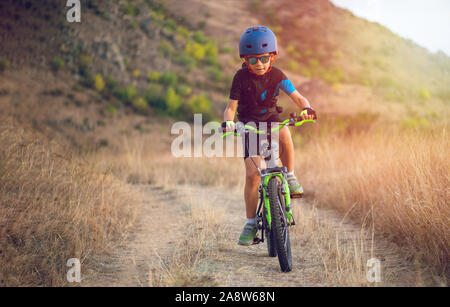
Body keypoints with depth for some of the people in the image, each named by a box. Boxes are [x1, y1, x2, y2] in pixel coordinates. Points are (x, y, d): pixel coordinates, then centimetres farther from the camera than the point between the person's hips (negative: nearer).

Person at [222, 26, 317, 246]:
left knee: (284, 134, -38)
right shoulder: (241, 77, -9)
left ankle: (290, 177, -17)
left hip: (271, 120, 1)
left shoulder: (276, 75, -5)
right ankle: (251, 223, 0)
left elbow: (297, 97, -7)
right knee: (252, 175, -13)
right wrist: (228, 121, -29)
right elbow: (231, 106, -7)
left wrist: (306, 108, -30)